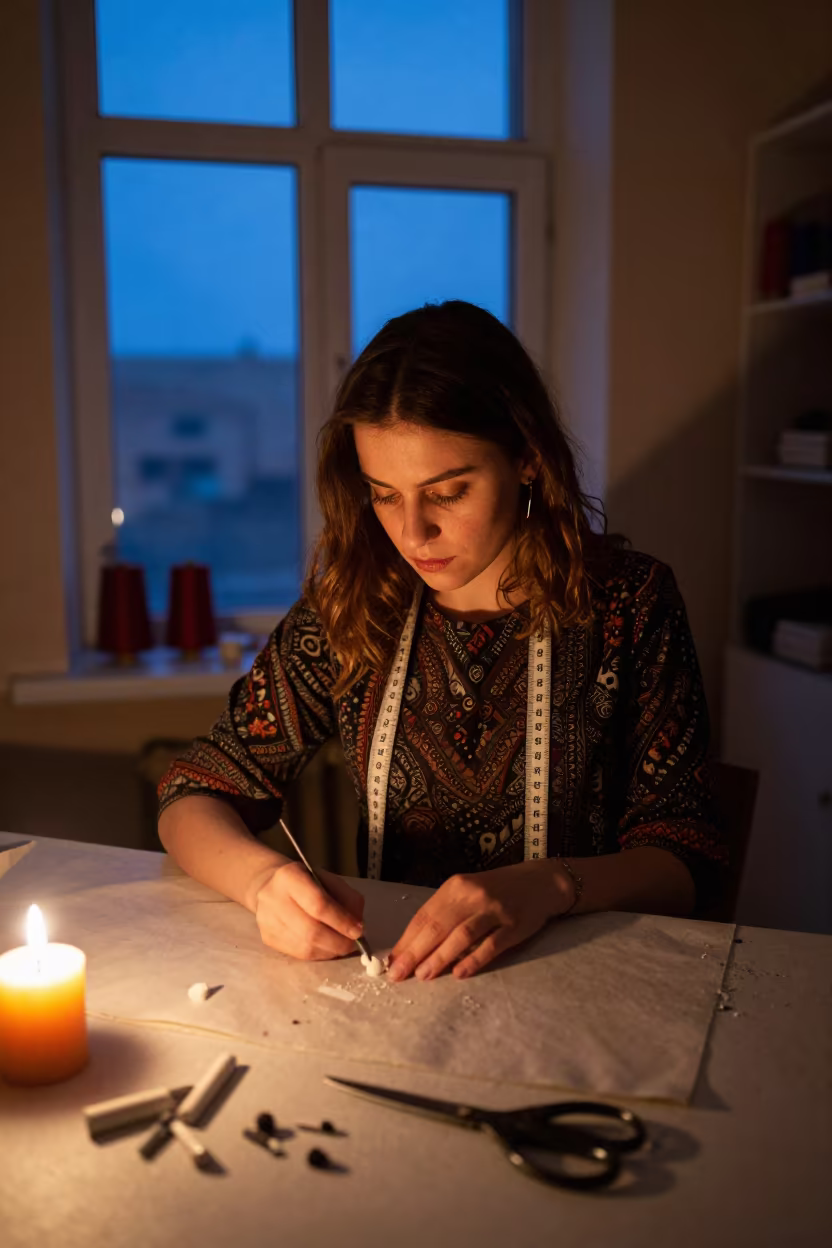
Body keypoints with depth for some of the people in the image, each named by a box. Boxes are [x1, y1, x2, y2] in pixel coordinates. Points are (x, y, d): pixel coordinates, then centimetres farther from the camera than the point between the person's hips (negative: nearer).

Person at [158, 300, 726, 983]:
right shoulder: (350, 605, -2)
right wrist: (263, 876, -21)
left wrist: (550, 887, -27)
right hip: (386, 977, 1)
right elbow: (194, 797, 1)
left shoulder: (628, 601, -7)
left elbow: (686, 857, -6)